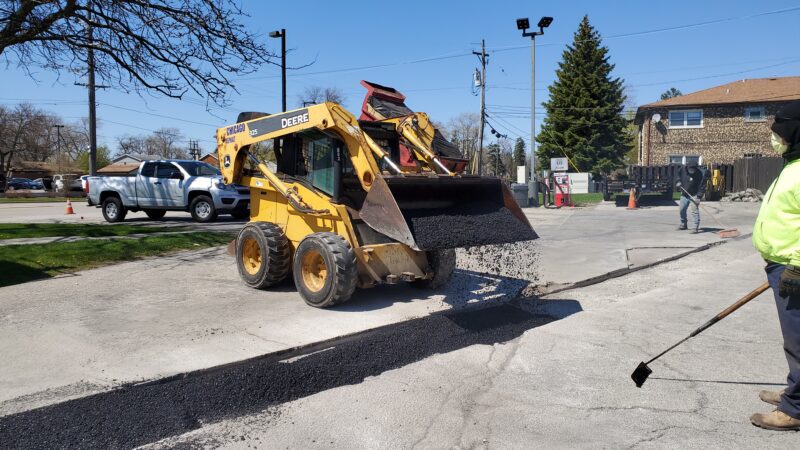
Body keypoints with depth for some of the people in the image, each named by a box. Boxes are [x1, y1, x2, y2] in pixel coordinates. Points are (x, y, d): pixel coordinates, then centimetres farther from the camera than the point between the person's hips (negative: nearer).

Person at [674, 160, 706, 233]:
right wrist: (678, 182, -4)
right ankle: (683, 225, 31)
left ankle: (695, 227, -15)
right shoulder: (682, 169, -9)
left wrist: (699, 197, -24)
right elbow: (678, 176, 14)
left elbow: (702, 187, -18)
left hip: (694, 195, -5)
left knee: (694, 210, -15)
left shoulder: (701, 174, -20)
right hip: (684, 195, 5)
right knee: (681, 209, 13)